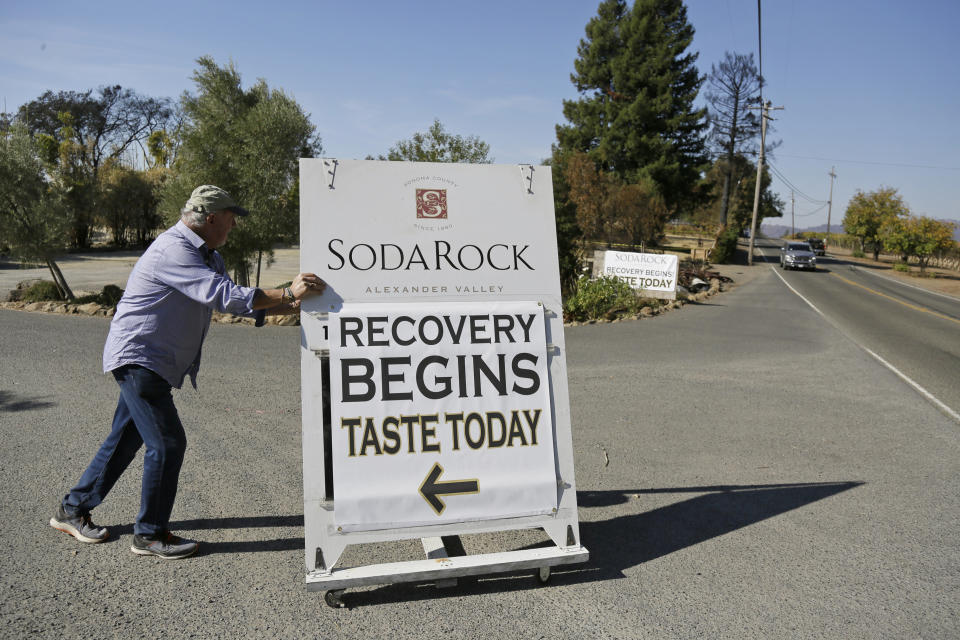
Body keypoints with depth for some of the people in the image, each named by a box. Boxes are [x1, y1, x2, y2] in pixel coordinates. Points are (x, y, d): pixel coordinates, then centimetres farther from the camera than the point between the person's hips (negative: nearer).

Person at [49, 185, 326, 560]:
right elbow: (225, 296, -31)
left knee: (125, 440, 18)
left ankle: (72, 511, 34)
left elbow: (238, 303, 13)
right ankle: (149, 535, 6)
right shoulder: (173, 251, -21)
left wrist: (294, 305, 4)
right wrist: (287, 293, -33)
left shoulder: (207, 256, 13)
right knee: (167, 443, -8)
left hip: (149, 364, 10)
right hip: (138, 358, -10)